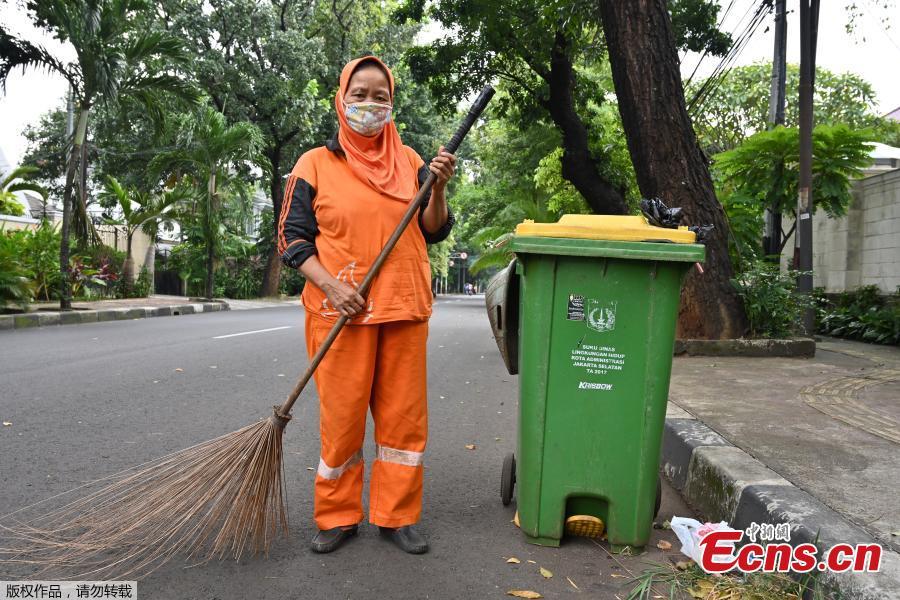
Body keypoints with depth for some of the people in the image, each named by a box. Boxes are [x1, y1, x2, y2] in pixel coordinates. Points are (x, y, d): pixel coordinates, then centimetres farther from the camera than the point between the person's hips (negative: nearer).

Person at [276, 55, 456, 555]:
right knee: (341, 416, 4)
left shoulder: (409, 161, 11)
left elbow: (432, 233, 10)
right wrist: (330, 286, -14)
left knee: (404, 414, 7)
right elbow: (292, 237, 0)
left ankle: (396, 516, 22)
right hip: (341, 311, -2)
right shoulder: (315, 164, 3)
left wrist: (438, 188, -8)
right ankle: (338, 517, 23)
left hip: (404, 308, 3)